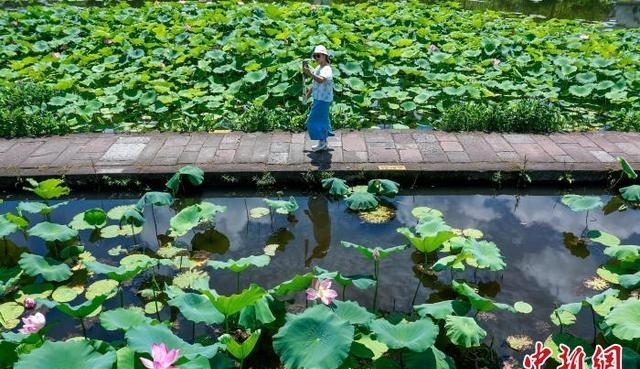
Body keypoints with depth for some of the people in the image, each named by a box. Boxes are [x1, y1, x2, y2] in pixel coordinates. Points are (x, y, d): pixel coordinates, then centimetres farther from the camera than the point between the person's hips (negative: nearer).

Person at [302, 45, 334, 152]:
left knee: (314, 121, -5)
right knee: (322, 120, 17)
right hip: (318, 99, 10)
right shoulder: (318, 68, 10)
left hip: (323, 100, -10)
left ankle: (321, 142, 5)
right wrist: (308, 94, 27)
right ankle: (324, 143, 28)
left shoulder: (326, 69, -20)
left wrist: (309, 73, -55)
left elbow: (320, 80, -42)